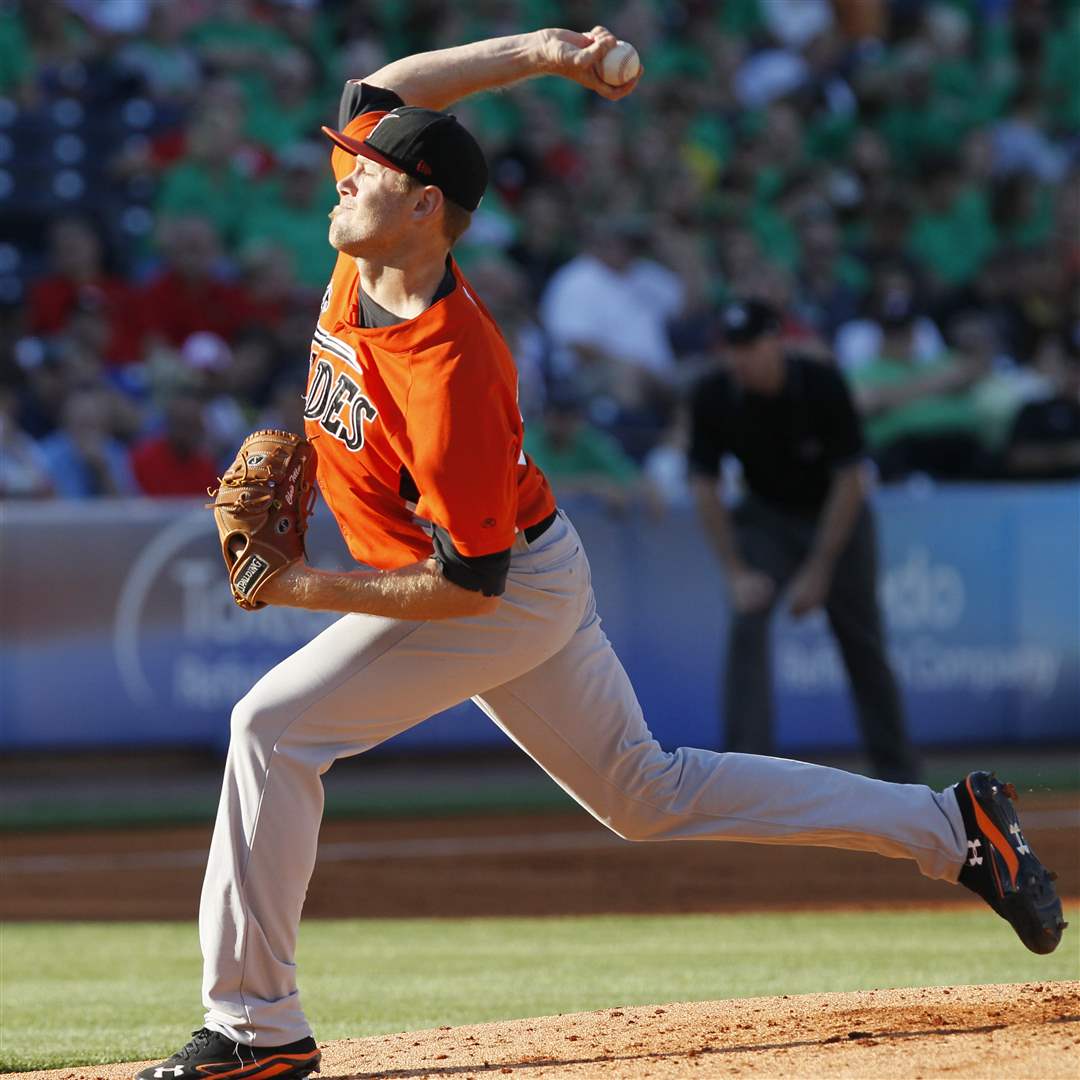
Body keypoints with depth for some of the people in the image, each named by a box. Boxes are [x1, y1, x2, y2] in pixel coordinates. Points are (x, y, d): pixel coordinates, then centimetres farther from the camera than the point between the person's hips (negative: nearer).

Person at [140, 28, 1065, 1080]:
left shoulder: (449, 373, -33)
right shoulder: (369, 257, -9)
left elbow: (466, 585, -30)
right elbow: (378, 92, 5)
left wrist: (310, 588, -26)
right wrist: (539, 50, -3)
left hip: (511, 593, -10)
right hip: (535, 584, 10)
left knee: (275, 727, -16)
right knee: (646, 793, 17)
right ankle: (951, 826, 20)